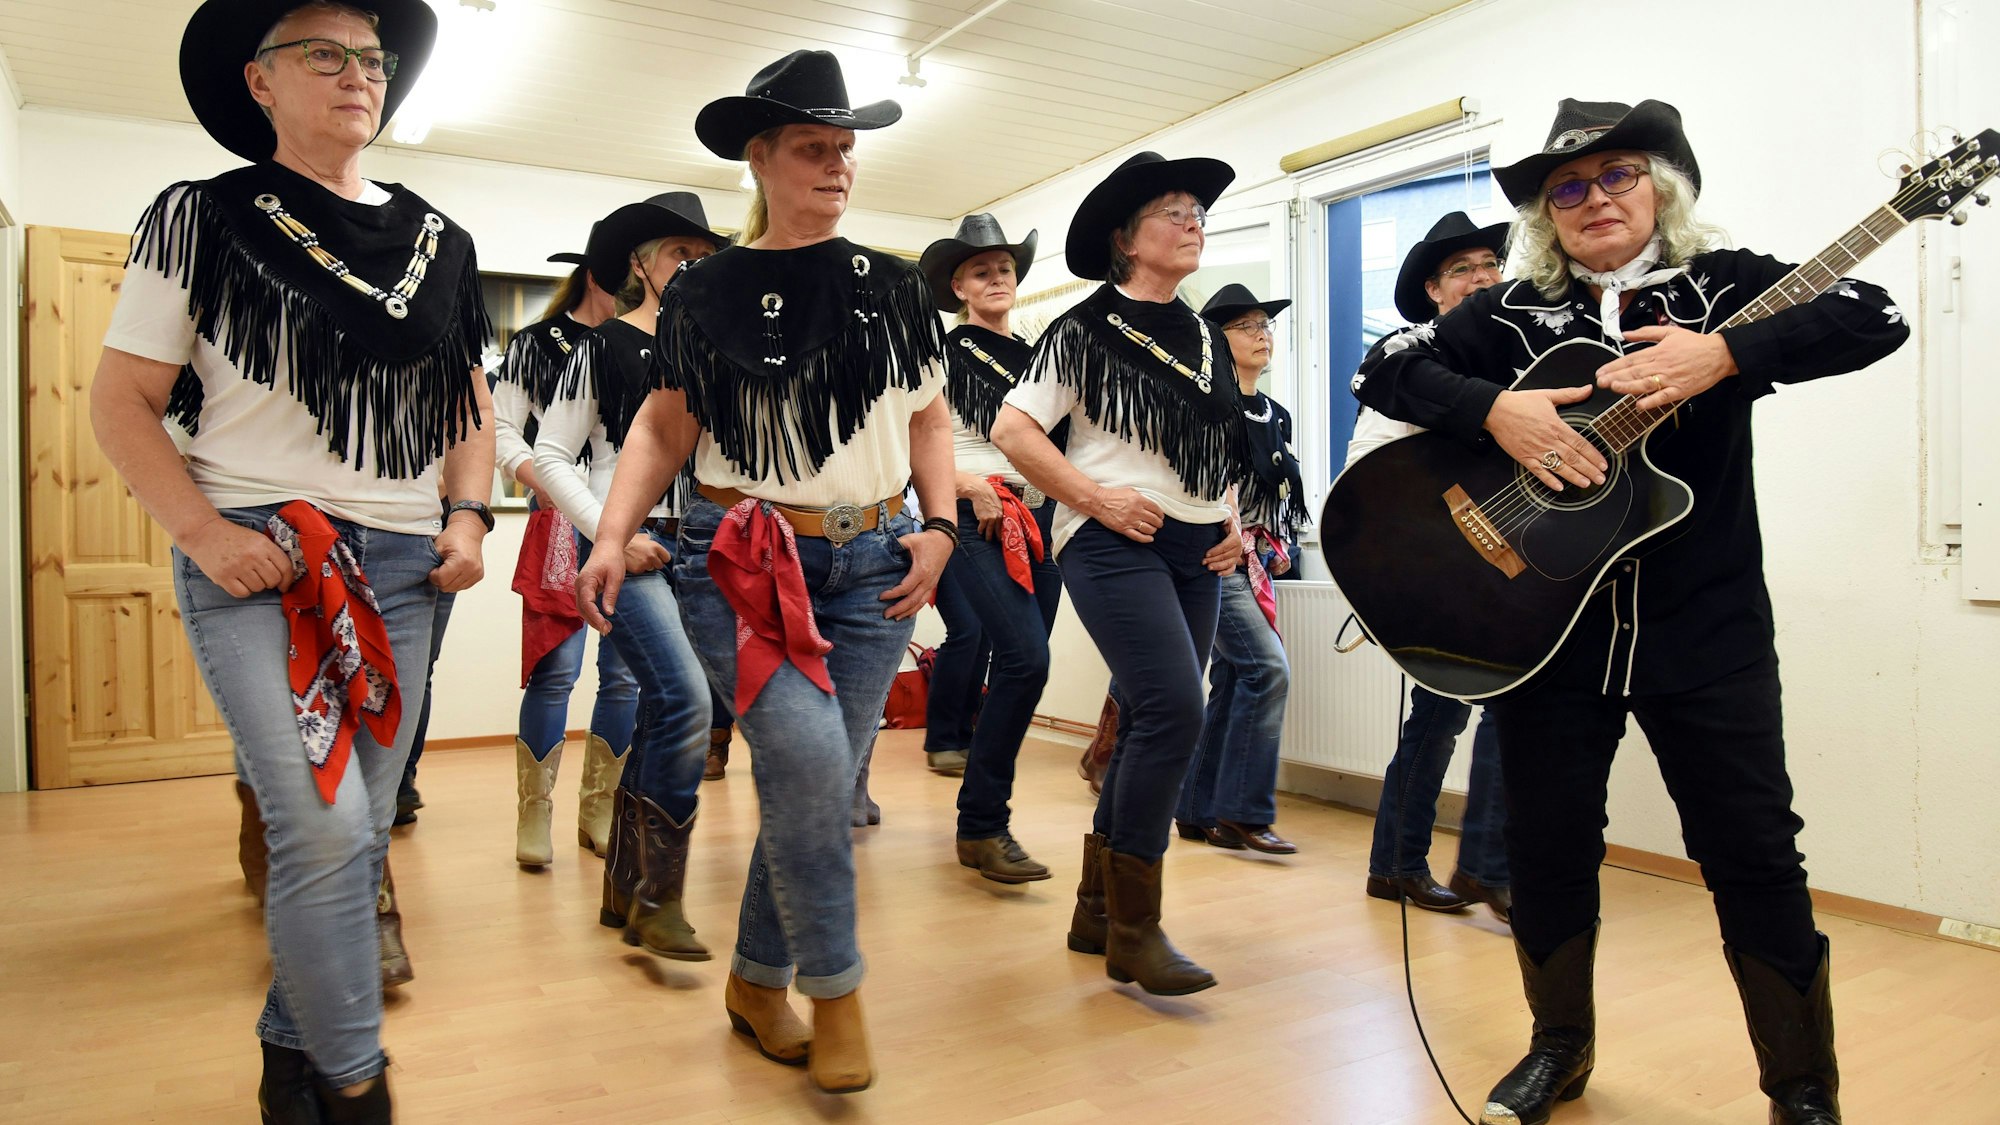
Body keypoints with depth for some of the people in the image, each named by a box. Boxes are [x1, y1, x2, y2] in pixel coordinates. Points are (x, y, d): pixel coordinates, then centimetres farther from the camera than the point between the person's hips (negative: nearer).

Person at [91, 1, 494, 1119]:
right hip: (257, 558, -4)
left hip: (402, 564, 4)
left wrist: (470, 513, 5)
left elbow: (469, 402, 20)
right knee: (325, 825, -16)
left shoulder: (438, 240, 13)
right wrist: (204, 531, -13)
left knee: (362, 826, 8)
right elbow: (122, 402, 1)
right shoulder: (203, 218, 3)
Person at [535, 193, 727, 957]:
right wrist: (611, 536, -13)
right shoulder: (605, 347, -1)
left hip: (692, 549, 6)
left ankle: (624, 886, 22)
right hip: (624, 547, -6)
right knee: (688, 699, -20)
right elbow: (551, 457, -4)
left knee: (664, 712, 8)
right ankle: (657, 899, -7)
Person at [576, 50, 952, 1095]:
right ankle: (836, 995, 0)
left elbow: (929, 422, 15)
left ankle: (757, 981, 28)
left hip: (871, 566, 3)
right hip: (741, 558, -3)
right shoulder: (707, 289, 4)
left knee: (817, 788, 6)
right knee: (806, 753, -22)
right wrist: (611, 535, -8)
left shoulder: (892, 288, 10)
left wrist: (938, 526, 1)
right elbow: (664, 427, 6)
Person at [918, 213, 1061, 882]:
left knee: (1021, 665, 6)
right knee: (1025, 658, -20)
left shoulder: (1036, 356, 18)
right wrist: (972, 488, -16)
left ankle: (984, 811, 21)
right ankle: (981, 828, -10)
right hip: (974, 521, -6)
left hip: (1039, 519, 6)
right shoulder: (942, 354, 1)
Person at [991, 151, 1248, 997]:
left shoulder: (1206, 339, 17)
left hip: (1196, 551, 7)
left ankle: (1096, 910, 21)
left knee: (1152, 725, 8)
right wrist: (1096, 497, -15)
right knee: (1174, 711, -19)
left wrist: (1233, 523, 10)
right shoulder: (1086, 329, -3)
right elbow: (1012, 430, -8)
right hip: (1115, 543, -7)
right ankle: (1133, 928, -6)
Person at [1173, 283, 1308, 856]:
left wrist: (1275, 551, 12)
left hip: (1257, 558, 8)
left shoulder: (1276, 415, 18)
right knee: (1268, 667, -17)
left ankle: (1198, 811, 14)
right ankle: (1243, 810, -11)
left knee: (1232, 681, 6)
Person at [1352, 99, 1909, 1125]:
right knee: (1547, 845, 9)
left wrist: (1722, 355, -24)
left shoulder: (1724, 284, 3)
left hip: (1707, 627, -1)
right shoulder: (1511, 312, 6)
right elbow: (1385, 373, -3)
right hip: (1548, 621, 2)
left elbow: (1874, 318, -10)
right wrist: (1494, 409, -18)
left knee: (1754, 850, 3)